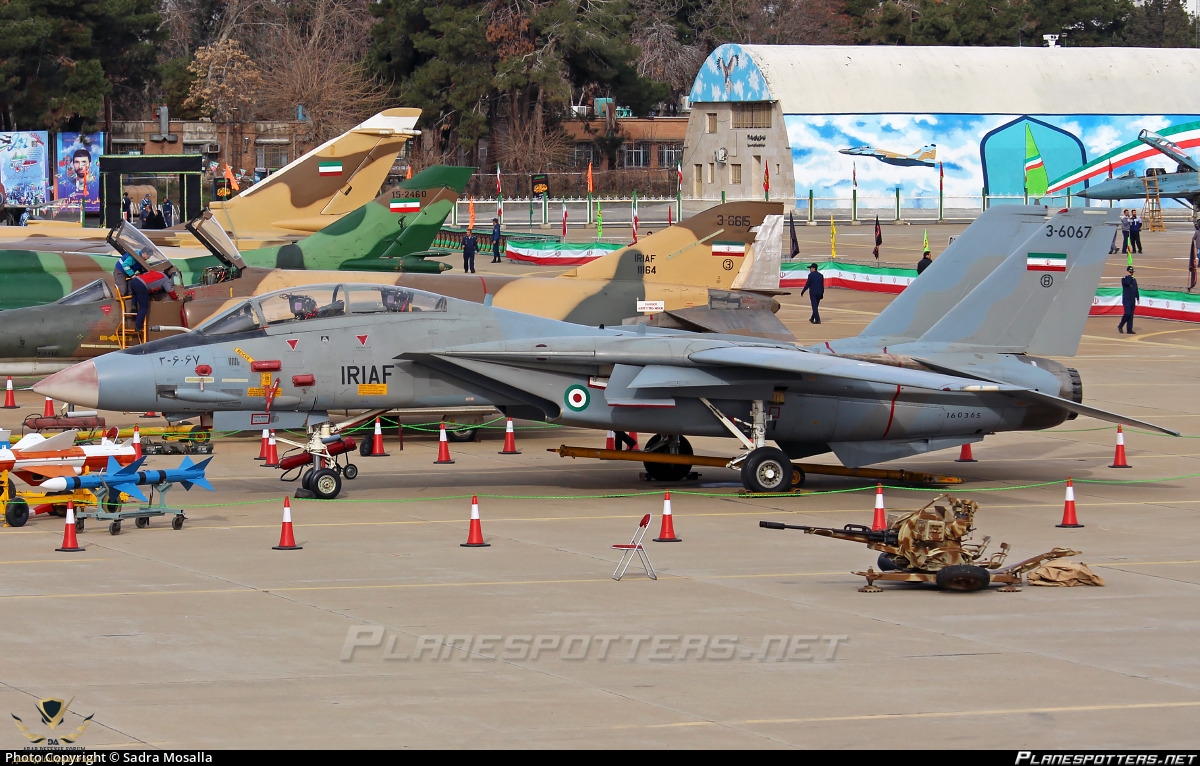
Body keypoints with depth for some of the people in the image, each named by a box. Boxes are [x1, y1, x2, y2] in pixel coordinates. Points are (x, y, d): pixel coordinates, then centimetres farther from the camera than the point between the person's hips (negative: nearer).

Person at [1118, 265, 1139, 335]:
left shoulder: (1134, 280, 15)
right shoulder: (1124, 279, -4)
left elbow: (1136, 290, 19)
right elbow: (1127, 282, -27)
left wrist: (1138, 298, 15)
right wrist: (1129, 276, -14)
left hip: (1132, 300, 6)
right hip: (1126, 300, -6)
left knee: (1131, 315, 4)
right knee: (1127, 313, -16)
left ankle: (1129, 329, 7)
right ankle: (1120, 326, 1)